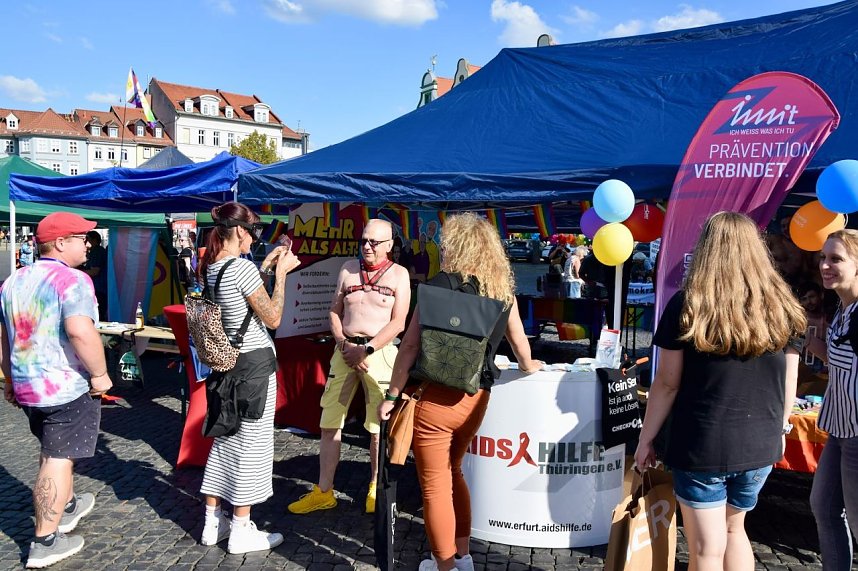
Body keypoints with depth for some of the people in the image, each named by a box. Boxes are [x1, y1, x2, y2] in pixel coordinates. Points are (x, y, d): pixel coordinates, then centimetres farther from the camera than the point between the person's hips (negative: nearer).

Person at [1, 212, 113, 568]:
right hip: (67, 386, -9)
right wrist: (99, 374, -20)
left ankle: (67, 505, 44)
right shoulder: (72, 279, -16)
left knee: (52, 450, 25)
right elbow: (80, 331, -30)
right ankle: (45, 542, 8)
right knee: (59, 459, 0)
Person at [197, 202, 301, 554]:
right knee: (252, 444, 2)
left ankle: (212, 523, 27)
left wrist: (266, 265, 16)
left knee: (226, 438, 17)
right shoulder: (242, 267, -20)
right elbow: (273, 318, -15)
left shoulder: (210, 268, 6)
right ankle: (241, 532, 13)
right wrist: (281, 272, -9)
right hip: (256, 363, -9)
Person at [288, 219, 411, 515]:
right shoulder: (348, 268, 11)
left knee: (378, 427, 2)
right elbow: (334, 311, 13)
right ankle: (323, 492, 18)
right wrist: (343, 343, -3)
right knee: (329, 422, 5)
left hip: (379, 352, -4)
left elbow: (398, 323, -6)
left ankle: (375, 489, 21)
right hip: (345, 350, 4)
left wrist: (366, 349, -13)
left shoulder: (398, 274, 0)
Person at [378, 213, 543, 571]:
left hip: (434, 397, -6)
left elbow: (411, 345, -11)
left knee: (435, 485, 8)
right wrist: (528, 366, 40)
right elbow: (518, 339, 20)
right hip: (475, 399, 6)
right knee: (451, 474, 26)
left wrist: (392, 395, -3)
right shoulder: (503, 290, 6)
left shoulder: (441, 284, -9)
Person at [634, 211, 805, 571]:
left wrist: (646, 439, 0)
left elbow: (667, 384, -10)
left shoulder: (686, 306, -13)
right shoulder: (782, 308, -2)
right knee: (734, 529, 26)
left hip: (702, 446, -4)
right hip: (760, 447, 5)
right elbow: (789, 382, 6)